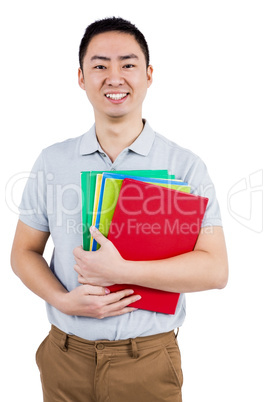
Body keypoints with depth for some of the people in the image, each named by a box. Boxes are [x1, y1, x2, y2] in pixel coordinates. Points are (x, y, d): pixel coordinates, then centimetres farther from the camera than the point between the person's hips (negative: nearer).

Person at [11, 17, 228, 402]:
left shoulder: (186, 166, -7)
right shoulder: (51, 162, 0)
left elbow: (215, 269, -12)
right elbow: (24, 251, 5)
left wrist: (121, 271, -22)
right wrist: (64, 300, -13)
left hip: (149, 360, -1)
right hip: (66, 356, 2)